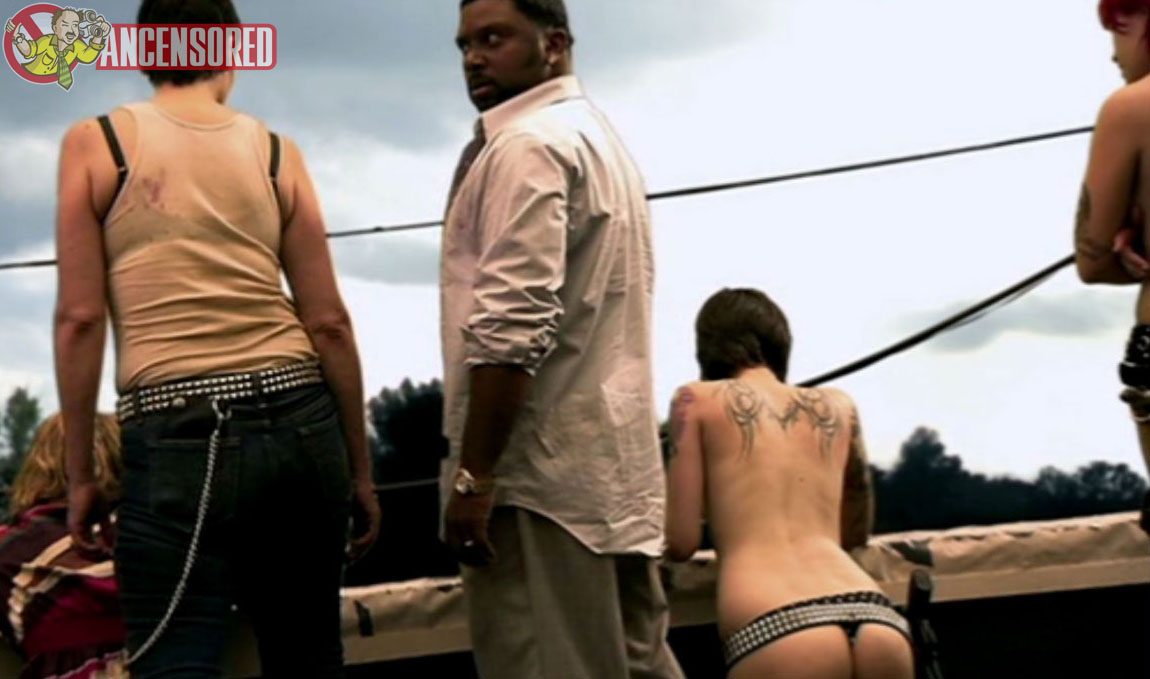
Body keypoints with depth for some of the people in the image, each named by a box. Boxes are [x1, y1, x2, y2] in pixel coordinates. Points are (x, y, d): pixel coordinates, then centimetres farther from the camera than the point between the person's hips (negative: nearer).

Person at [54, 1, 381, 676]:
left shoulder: (95, 143, 5)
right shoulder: (278, 153, 11)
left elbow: (80, 318, 0)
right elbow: (329, 322, 9)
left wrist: (80, 473, 5)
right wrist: (359, 469, 15)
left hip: (179, 432, -3)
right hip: (298, 418, 3)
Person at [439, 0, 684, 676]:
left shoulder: (528, 143, -10)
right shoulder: (601, 136, 21)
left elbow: (512, 325, -21)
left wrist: (474, 472, -20)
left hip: (545, 469, -10)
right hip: (619, 467, 10)